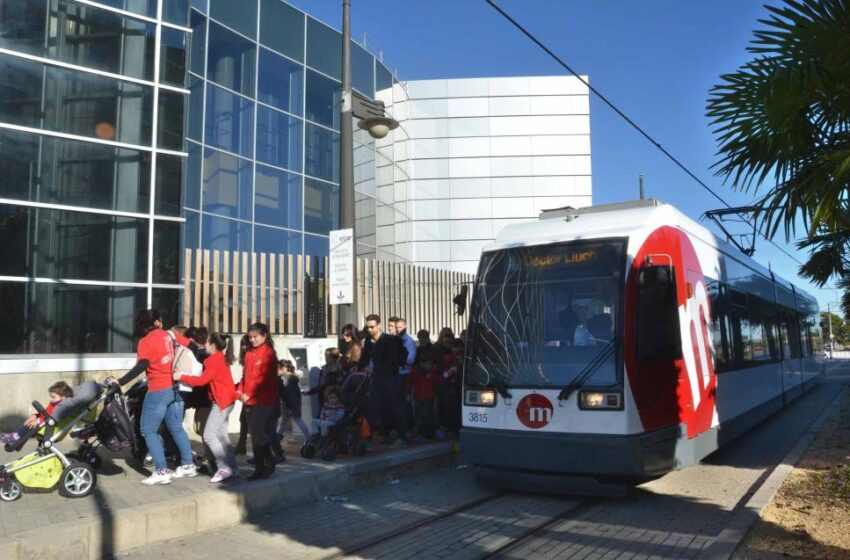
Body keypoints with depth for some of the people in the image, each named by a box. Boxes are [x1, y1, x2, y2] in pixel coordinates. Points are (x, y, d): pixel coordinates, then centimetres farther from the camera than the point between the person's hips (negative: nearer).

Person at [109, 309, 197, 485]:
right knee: (176, 428, 16)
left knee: (148, 431, 1)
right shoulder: (170, 335, 7)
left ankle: (161, 472, -3)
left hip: (159, 391, -7)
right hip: (175, 388, 7)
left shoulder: (146, 342, -10)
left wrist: (120, 382, -22)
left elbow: (140, 367, -22)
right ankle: (188, 465, 20)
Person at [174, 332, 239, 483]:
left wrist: (181, 377, -8)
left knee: (209, 435, -10)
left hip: (222, 400, -10)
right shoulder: (219, 358, 15)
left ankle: (224, 468, -8)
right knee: (221, 435, 11)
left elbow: (202, 380, -16)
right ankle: (232, 467, 13)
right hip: (223, 400, 10)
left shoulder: (216, 359, -15)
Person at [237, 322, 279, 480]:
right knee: (256, 434, 8)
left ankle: (267, 464, 3)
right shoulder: (249, 354, 14)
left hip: (263, 400, -7)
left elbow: (264, 378, -14)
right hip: (250, 400, 7)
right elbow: (245, 375, 16)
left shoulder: (268, 353, -7)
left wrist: (249, 394, -15)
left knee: (258, 433, -12)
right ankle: (261, 467, 14)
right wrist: (240, 391, 0)